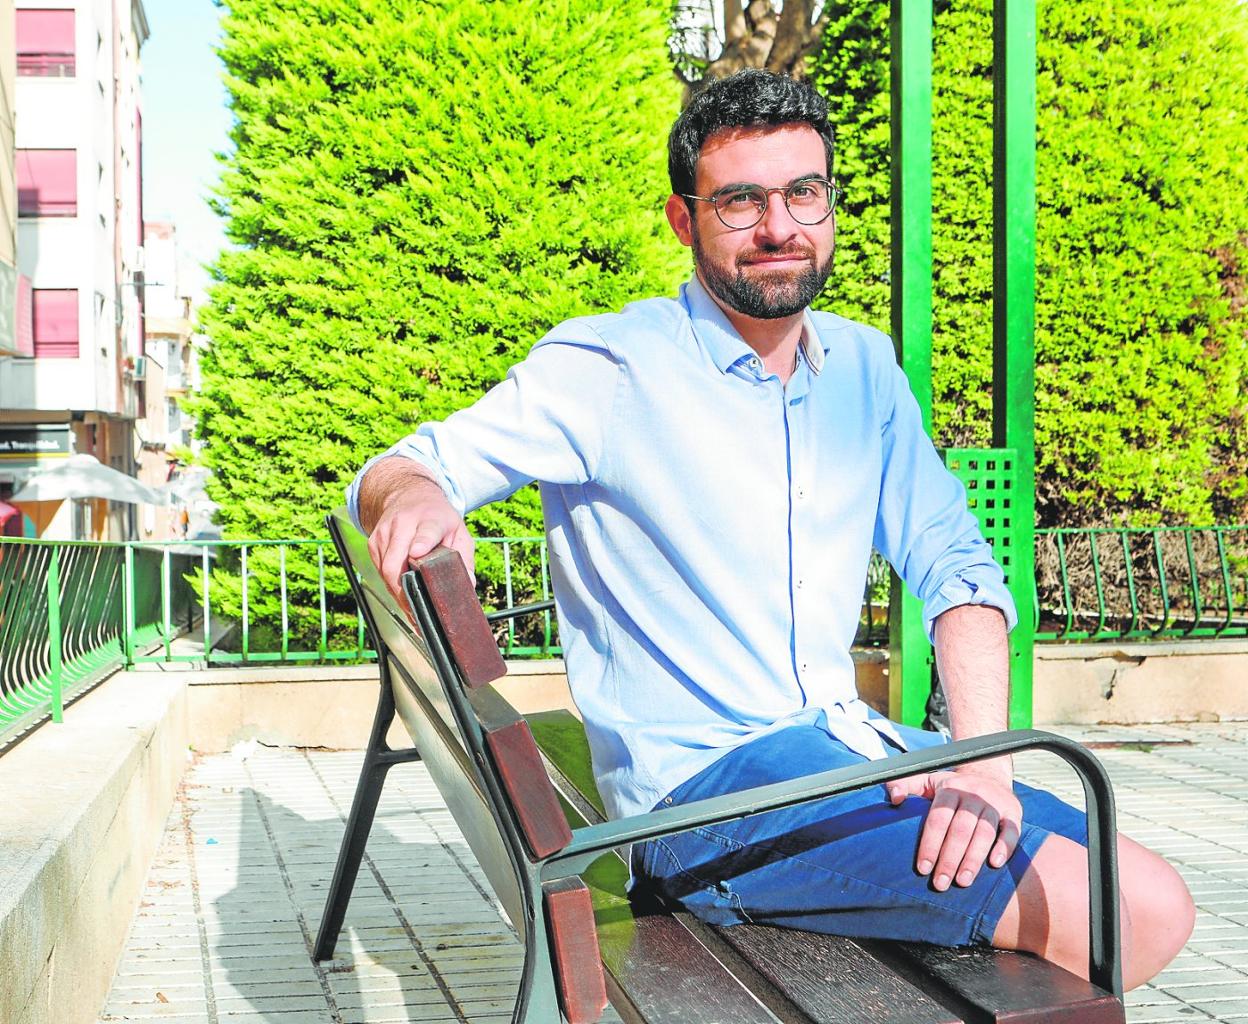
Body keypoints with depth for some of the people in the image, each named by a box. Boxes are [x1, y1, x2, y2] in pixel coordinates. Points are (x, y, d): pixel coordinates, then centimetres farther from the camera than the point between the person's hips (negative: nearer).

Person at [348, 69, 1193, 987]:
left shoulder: (864, 367, 12)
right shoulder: (608, 367, -7)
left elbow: (957, 567, 9)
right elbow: (392, 475, -7)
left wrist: (981, 757, -9)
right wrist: (415, 496, -33)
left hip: (847, 741, 7)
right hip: (701, 787, -7)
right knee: (1136, 911, -19)